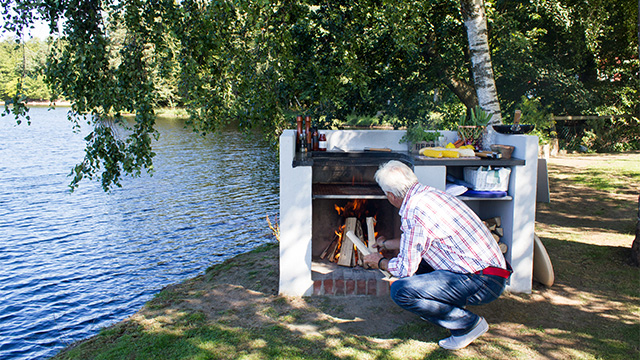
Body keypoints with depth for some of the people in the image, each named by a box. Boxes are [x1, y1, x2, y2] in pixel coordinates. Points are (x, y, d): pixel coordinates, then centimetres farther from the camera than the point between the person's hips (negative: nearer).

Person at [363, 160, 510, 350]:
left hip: (483, 283, -10)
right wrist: (385, 244, 45)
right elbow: (415, 241, 29)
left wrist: (380, 262, 10)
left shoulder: (414, 211, -19)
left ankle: (468, 323, -5)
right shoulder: (430, 193, 11)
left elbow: (405, 269, -12)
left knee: (401, 290, -20)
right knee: (413, 252, 21)